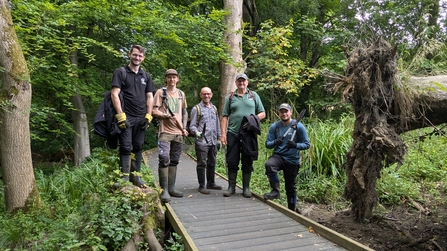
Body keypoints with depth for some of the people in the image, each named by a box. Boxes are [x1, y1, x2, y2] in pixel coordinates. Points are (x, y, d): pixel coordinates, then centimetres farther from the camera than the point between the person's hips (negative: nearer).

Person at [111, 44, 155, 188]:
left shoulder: (146, 76, 16)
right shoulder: (120, 73, 2)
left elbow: (149, 97, 15)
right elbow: (114, 94, -7)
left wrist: (148, 116, 3)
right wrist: (120, 115, -15)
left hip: (141, 118, 5)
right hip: (126, 117, -4)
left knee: (138, 147, 8)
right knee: (126, 147, -5)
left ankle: (135, 176, 17)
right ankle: (124, 177, 0)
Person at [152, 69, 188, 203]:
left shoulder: (181, 94, 16)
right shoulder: (160, 92, 2)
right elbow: (154, 111, -3)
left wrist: (184, 128, 11)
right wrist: (166, 115, -19)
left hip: (178, 133, 5)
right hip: (165, 132, -5)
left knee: (174, 161, 10)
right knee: (164, 159, -12)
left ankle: (171, 187, 19)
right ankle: (164, 190, -5)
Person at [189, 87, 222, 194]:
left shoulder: (214, 108, 17)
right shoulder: (196, 108, -1)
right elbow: (192, 125, -4)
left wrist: (218, 138, 19)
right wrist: (196, 132, -24)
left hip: (213, 141, 6)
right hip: (201, 141, -6)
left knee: (212, 163, 14)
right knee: (202, 164, -3)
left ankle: (211, 183, 27)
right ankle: (201, 186, 5)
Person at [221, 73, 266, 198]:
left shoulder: (254, 95, 11)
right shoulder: (230, 97, 10)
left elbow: (262, 113, 11)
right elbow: (225, 117, 6)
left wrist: (253, 119, -10)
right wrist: (223, 134, -3)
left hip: (249, 134, 0)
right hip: (233, 133, 0)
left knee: (247, 162, 6)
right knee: (232, 161, 3)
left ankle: (246, 188, 17)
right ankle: (231, 187, 16)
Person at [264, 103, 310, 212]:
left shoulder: (299, 126, -7)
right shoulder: (274, 126, -2)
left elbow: (306, 144, -6)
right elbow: (267, 144, -1)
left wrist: (295, 145, -26)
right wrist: (274, 143, -24)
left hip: (292, 160, -1)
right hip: (278, 156, 1)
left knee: (291, 187, 10)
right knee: (269, 164, -33)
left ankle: (291, 210, 32)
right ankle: (275, 191, -15)